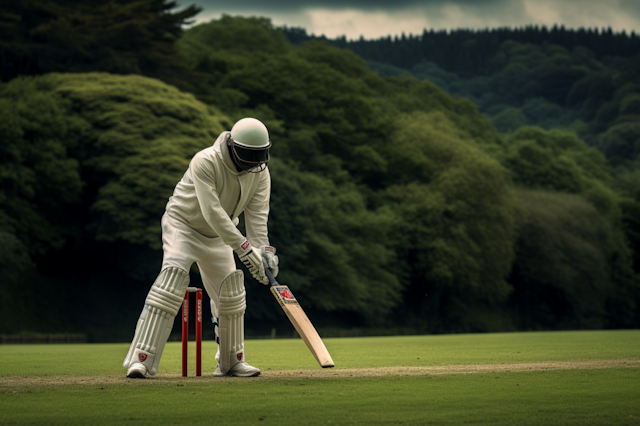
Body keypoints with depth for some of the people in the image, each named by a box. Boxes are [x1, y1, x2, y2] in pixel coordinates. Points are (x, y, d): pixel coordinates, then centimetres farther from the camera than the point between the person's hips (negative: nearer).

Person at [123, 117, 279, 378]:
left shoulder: (260, 173, -12)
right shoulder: (205, 162, -31)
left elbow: (257, 215, -17)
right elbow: (212, 211, -37)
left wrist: (263, 249, -35)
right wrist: (244, 247, -42)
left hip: (217, 236, 6)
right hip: (183, 223, -6)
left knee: (230, 292, 4)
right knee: (173, 274, -25)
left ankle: (231, 362, 24)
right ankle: (141, 360, -30)